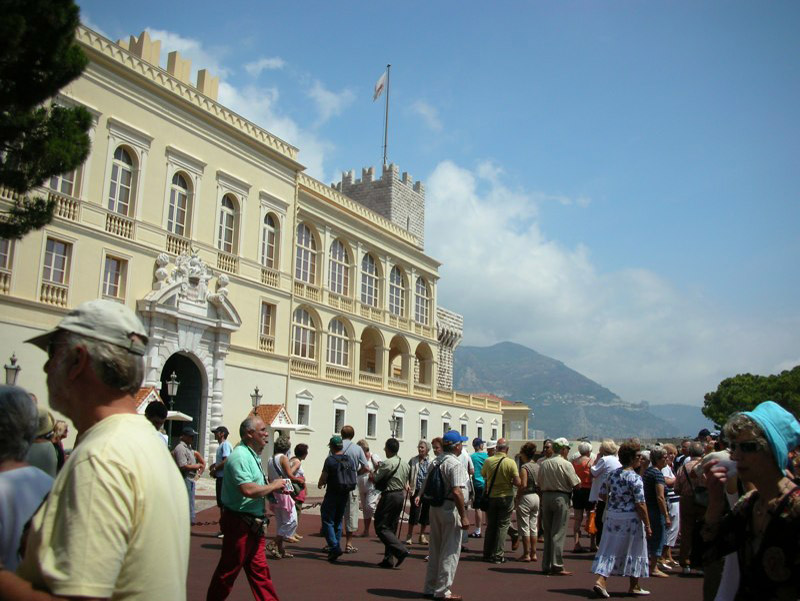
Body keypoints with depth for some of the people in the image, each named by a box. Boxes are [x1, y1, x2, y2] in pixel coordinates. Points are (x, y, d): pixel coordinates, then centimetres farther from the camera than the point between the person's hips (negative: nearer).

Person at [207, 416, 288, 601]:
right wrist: (273, 485, -16)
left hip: (254, 524, 10)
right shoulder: (240, 456, -18)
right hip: (239, 522, -10)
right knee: (228, 571, 4)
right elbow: (248, 490, -30)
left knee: (259, 570, 11)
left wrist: (273, 490, 8)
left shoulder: (253, 456, 15)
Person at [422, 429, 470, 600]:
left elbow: (425, 488, 12)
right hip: (450, 509, -8)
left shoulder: (434, 462, 8)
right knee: (450, 551, 2)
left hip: (434, 508, 8)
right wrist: (464, 516, -20)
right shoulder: (455, 464, -16)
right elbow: (457, 492, -24)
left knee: (434, 549, 17)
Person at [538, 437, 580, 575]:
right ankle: (556, 566, -2)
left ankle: (546, 565, 17)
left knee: (548, 533, 13)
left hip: (546, 496, 6)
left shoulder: (543, 464, 7)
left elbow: (540, 484, 11)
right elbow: (577, 484, -10)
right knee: (558, 533, -2)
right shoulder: (566, 464, -11)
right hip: (561, 498, -6)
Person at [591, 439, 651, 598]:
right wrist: (647, 525, -10)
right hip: (630, 518, -6)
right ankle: (634, 586, 22)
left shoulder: (612, 474, 5)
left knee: (610, 549, 9)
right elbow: (640, 504, -17)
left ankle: (601, 580, -4)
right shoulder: (635, 478, -16)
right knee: (633, 549, 10)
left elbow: (603, 493, 11)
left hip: (612, 516, 6)